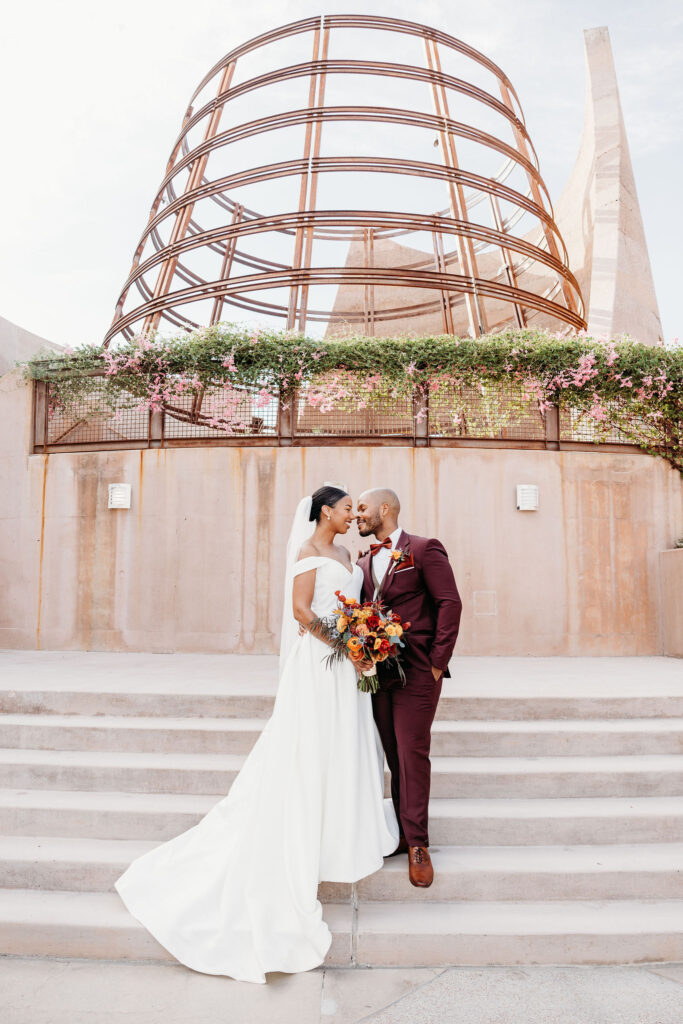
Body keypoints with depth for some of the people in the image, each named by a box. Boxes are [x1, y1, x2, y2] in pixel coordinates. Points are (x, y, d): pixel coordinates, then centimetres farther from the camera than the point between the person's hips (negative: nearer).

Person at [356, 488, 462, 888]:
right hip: (378, 671, 6)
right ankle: (404, 833, 25)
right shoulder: (365, 562, 14)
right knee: (394, 757, 12)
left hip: (416, 674, -6)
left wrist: (438, 661, -13)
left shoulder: (424, 549, -5)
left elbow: (450, 603, -10)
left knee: (413, 754, -2)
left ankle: (418, 844, 11)